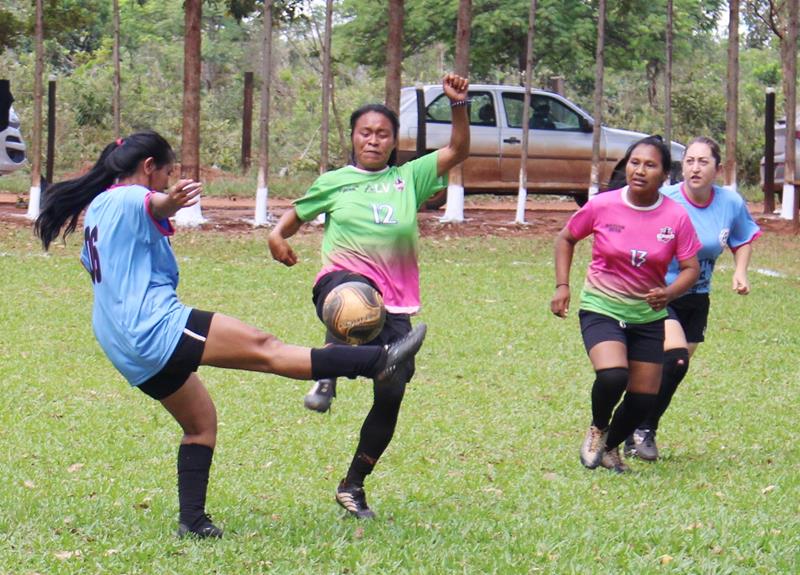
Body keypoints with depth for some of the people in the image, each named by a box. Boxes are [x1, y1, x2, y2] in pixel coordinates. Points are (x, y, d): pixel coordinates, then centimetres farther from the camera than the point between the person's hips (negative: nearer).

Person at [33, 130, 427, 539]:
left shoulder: (95, 210, 22)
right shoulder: (129, 198, -7)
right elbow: (152, 204, -35)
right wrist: (168, 203, -58)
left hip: (127, 350, 10)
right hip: (157, 326, -10)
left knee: (200, 420, 16)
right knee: (265, 348, -17)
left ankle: (193, 520, 8)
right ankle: (377, 361, -22)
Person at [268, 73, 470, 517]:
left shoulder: (409, 179, 16)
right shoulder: (334, 182, 13)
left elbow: (458, 150, 11)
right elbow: (297, 214, 25)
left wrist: (458, 104, -2)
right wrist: (277, 235, 3)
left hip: (394, 305, 3)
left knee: (391, 396, 0)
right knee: (356, 291, -44)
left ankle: (353, 486, 17)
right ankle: (328, 372, -33)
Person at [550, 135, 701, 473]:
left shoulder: (676, 217, -8)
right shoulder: (602, 206, -10)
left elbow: (690, 268, -2)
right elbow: (566, 238, 7)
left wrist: (668, 294, -22)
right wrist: (562, 286, -2)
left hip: (648, 316, 3)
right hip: (601, 308, -3)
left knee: (644, 398, 4)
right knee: (612, 376, -27)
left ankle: (610, 446, 34)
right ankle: (597, 429, 5)